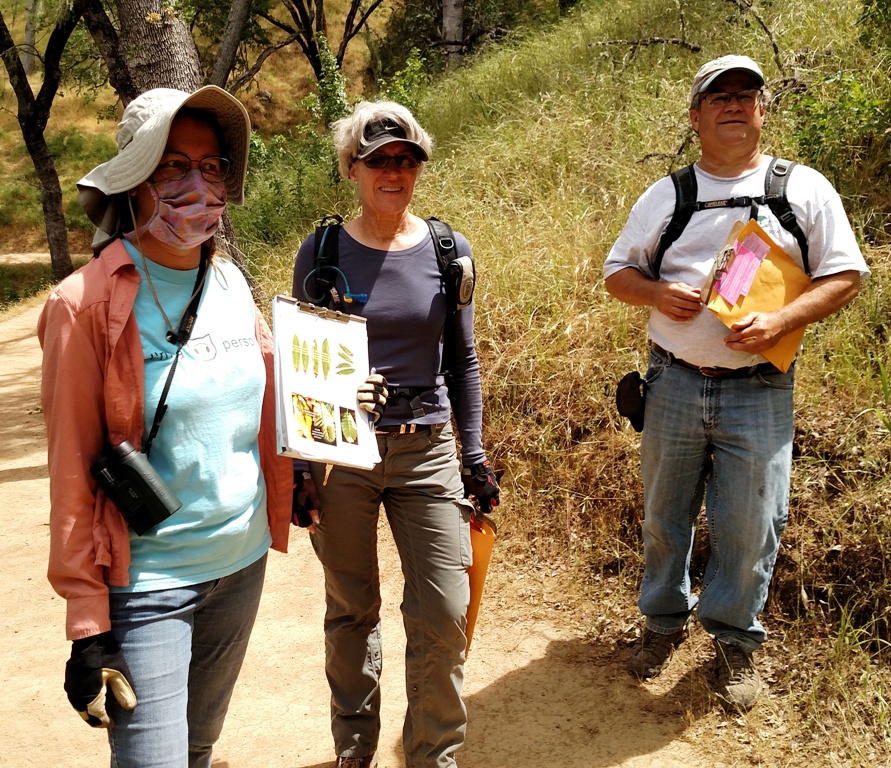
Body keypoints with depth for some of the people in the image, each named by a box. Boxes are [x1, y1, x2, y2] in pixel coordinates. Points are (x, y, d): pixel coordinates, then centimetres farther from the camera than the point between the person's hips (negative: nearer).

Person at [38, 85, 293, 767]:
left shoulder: (232, 285, 1)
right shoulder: (88, 303, -14)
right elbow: (72, 471, -13)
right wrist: (88, 626, -13)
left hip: (242, 562, 6)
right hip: (146, 583, -5)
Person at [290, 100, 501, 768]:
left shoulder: (447, 251, 2)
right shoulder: (321, 252, -2)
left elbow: (463, 360, 9)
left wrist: (476, 457, 6)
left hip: (426, 450, 1)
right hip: (340, 453, -1)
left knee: (445, 612, -1)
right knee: (352, 610, 12)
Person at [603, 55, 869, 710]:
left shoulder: (805, 189, 2)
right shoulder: (666, 195, 7)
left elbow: (845, 275, 1)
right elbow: (617, 270, 12)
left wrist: (782, 321, -16)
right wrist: (657, 293, -10)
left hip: (759, 392, -2)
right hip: (675, 384, 2)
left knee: (750, 526, 4)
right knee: (664, 515, 14)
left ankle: (735, 640, 27)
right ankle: (664, 620, 36)